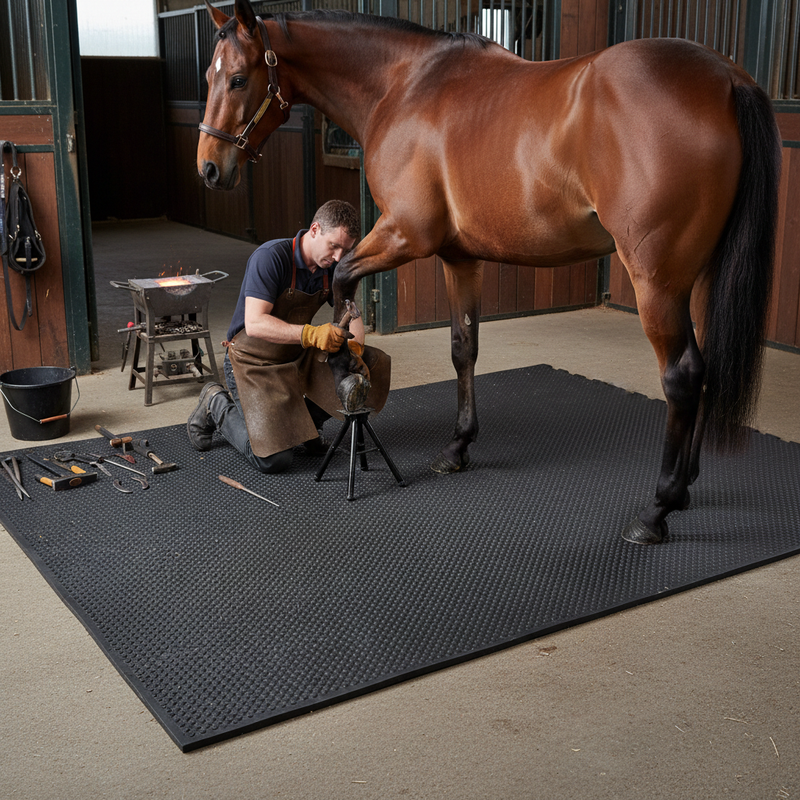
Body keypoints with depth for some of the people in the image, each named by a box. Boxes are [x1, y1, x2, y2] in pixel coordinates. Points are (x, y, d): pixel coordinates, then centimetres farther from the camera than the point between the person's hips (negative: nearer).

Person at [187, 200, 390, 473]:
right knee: (273, 460, -16)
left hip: (300, 357, 7)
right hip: (255, 361, -7)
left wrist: (354, 348, -22)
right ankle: (217, 405, 11)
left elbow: (352, 315, 2)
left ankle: (307, 419, 12)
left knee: (374, 365, -7)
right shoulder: (271, 257, -24)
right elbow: (255, 324, -34)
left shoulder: (333, 266, -3)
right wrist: (311, 334, -46)